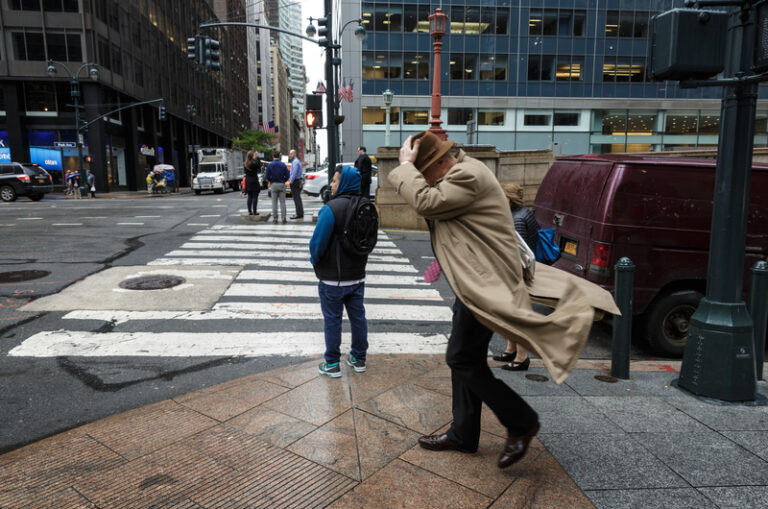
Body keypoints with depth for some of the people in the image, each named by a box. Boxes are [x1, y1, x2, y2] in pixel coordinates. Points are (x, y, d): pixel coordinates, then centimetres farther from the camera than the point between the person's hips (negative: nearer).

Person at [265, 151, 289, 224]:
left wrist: (270, 181, 13)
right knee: (282, 203, 2)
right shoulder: (283, 164, -3)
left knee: (274, 203, 6)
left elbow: (267, 176, -5)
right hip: (282, 185, 0)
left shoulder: (269, 165, -4)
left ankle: (275, 219, 6)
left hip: (273, 185, 0)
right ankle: (283, 219, -2)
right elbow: (287, 175, -4)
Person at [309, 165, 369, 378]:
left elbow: (318, 241, -20)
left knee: (332, 319, 7)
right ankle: (359, 359, 29)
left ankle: (332, 364, 17)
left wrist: (315, 260, 0)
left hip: (333, 278, -6)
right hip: (357, 275, 7)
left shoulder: (331, 208, -21)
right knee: (358, 316, 16)